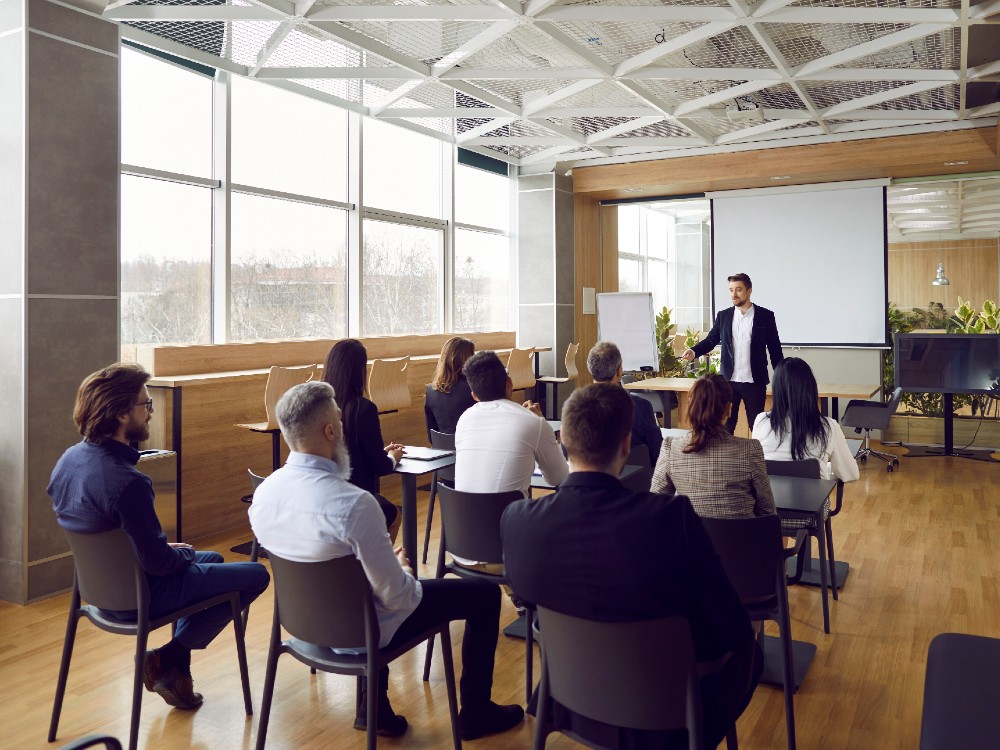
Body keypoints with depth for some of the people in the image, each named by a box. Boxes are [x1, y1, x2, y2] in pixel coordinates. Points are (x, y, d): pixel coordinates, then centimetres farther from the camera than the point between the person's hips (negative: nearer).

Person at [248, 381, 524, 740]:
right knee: (485, 593, 8)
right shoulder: (353, 503, -34)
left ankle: (373, 708, 37)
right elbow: (397, 596, -26)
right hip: (363, 630, -7)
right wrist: (404, 570, -3)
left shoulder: (262, 493, -11)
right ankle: (476, 711, 25)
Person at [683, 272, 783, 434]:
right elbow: (711, 340, 3)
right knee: (726, 425, 7)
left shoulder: (765, 316, -1)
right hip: (728, 381, 2)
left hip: (754, 382, -2)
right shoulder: (723, 316, 6)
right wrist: (694, 351, -17)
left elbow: (774, 348, 2)